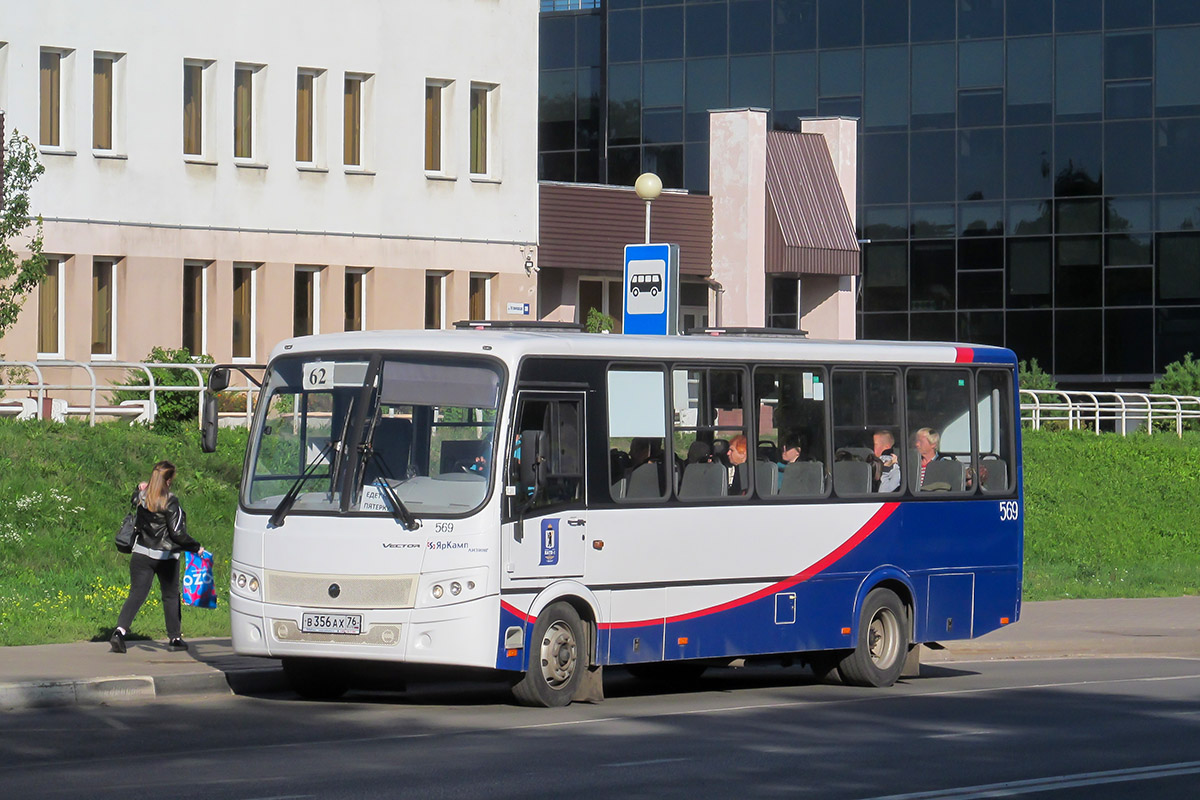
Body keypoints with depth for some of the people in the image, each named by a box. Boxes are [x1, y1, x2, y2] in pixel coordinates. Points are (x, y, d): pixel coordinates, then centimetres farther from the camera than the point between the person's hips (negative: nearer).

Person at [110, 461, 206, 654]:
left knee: (136, 594, -1)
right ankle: (175, 638, 20)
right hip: (166, 556, -3)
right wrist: (196, 547, -4)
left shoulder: (142, 497, -3)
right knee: (171, 596, 14)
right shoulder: (171, 502, -16)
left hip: (141, 554, 3)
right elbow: (177, 533, -14)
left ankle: (120, 630, -20)